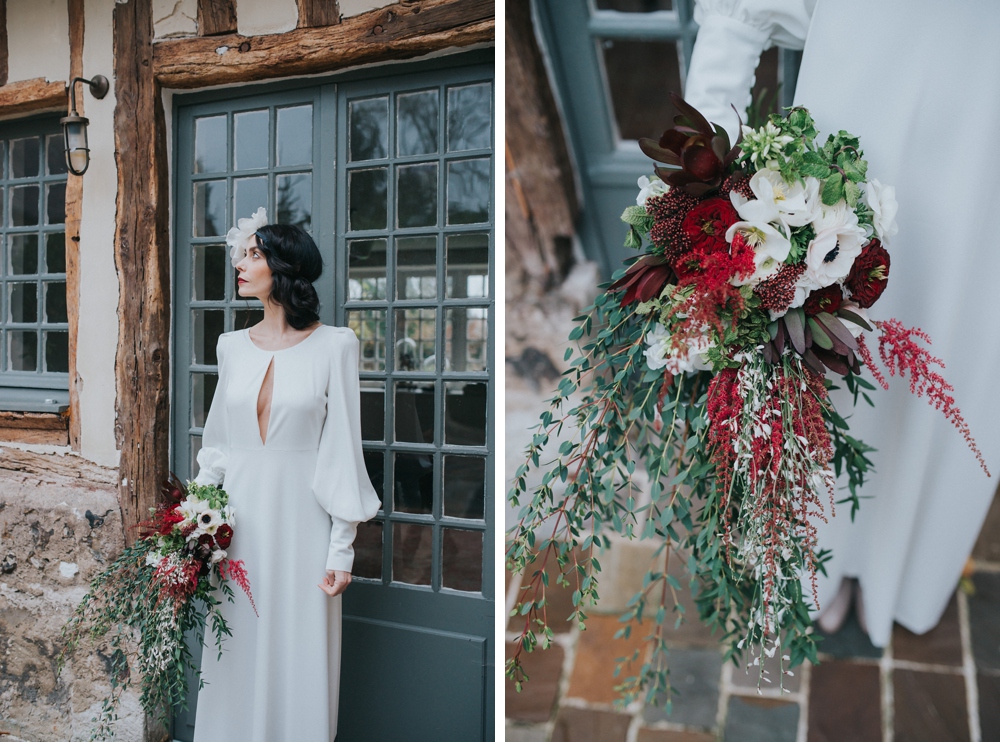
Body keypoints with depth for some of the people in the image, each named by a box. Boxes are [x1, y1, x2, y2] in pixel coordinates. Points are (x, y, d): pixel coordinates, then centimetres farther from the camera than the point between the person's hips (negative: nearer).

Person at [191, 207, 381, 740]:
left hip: (300, 516, -4)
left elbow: (343, 450, -7)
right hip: (238, 516, 4)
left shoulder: (334, 345, -6)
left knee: (298, 654, 5)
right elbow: (216, 441, 14)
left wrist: (341, 549, -10)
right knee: (237, 657, 11)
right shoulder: (233, 346, 7)